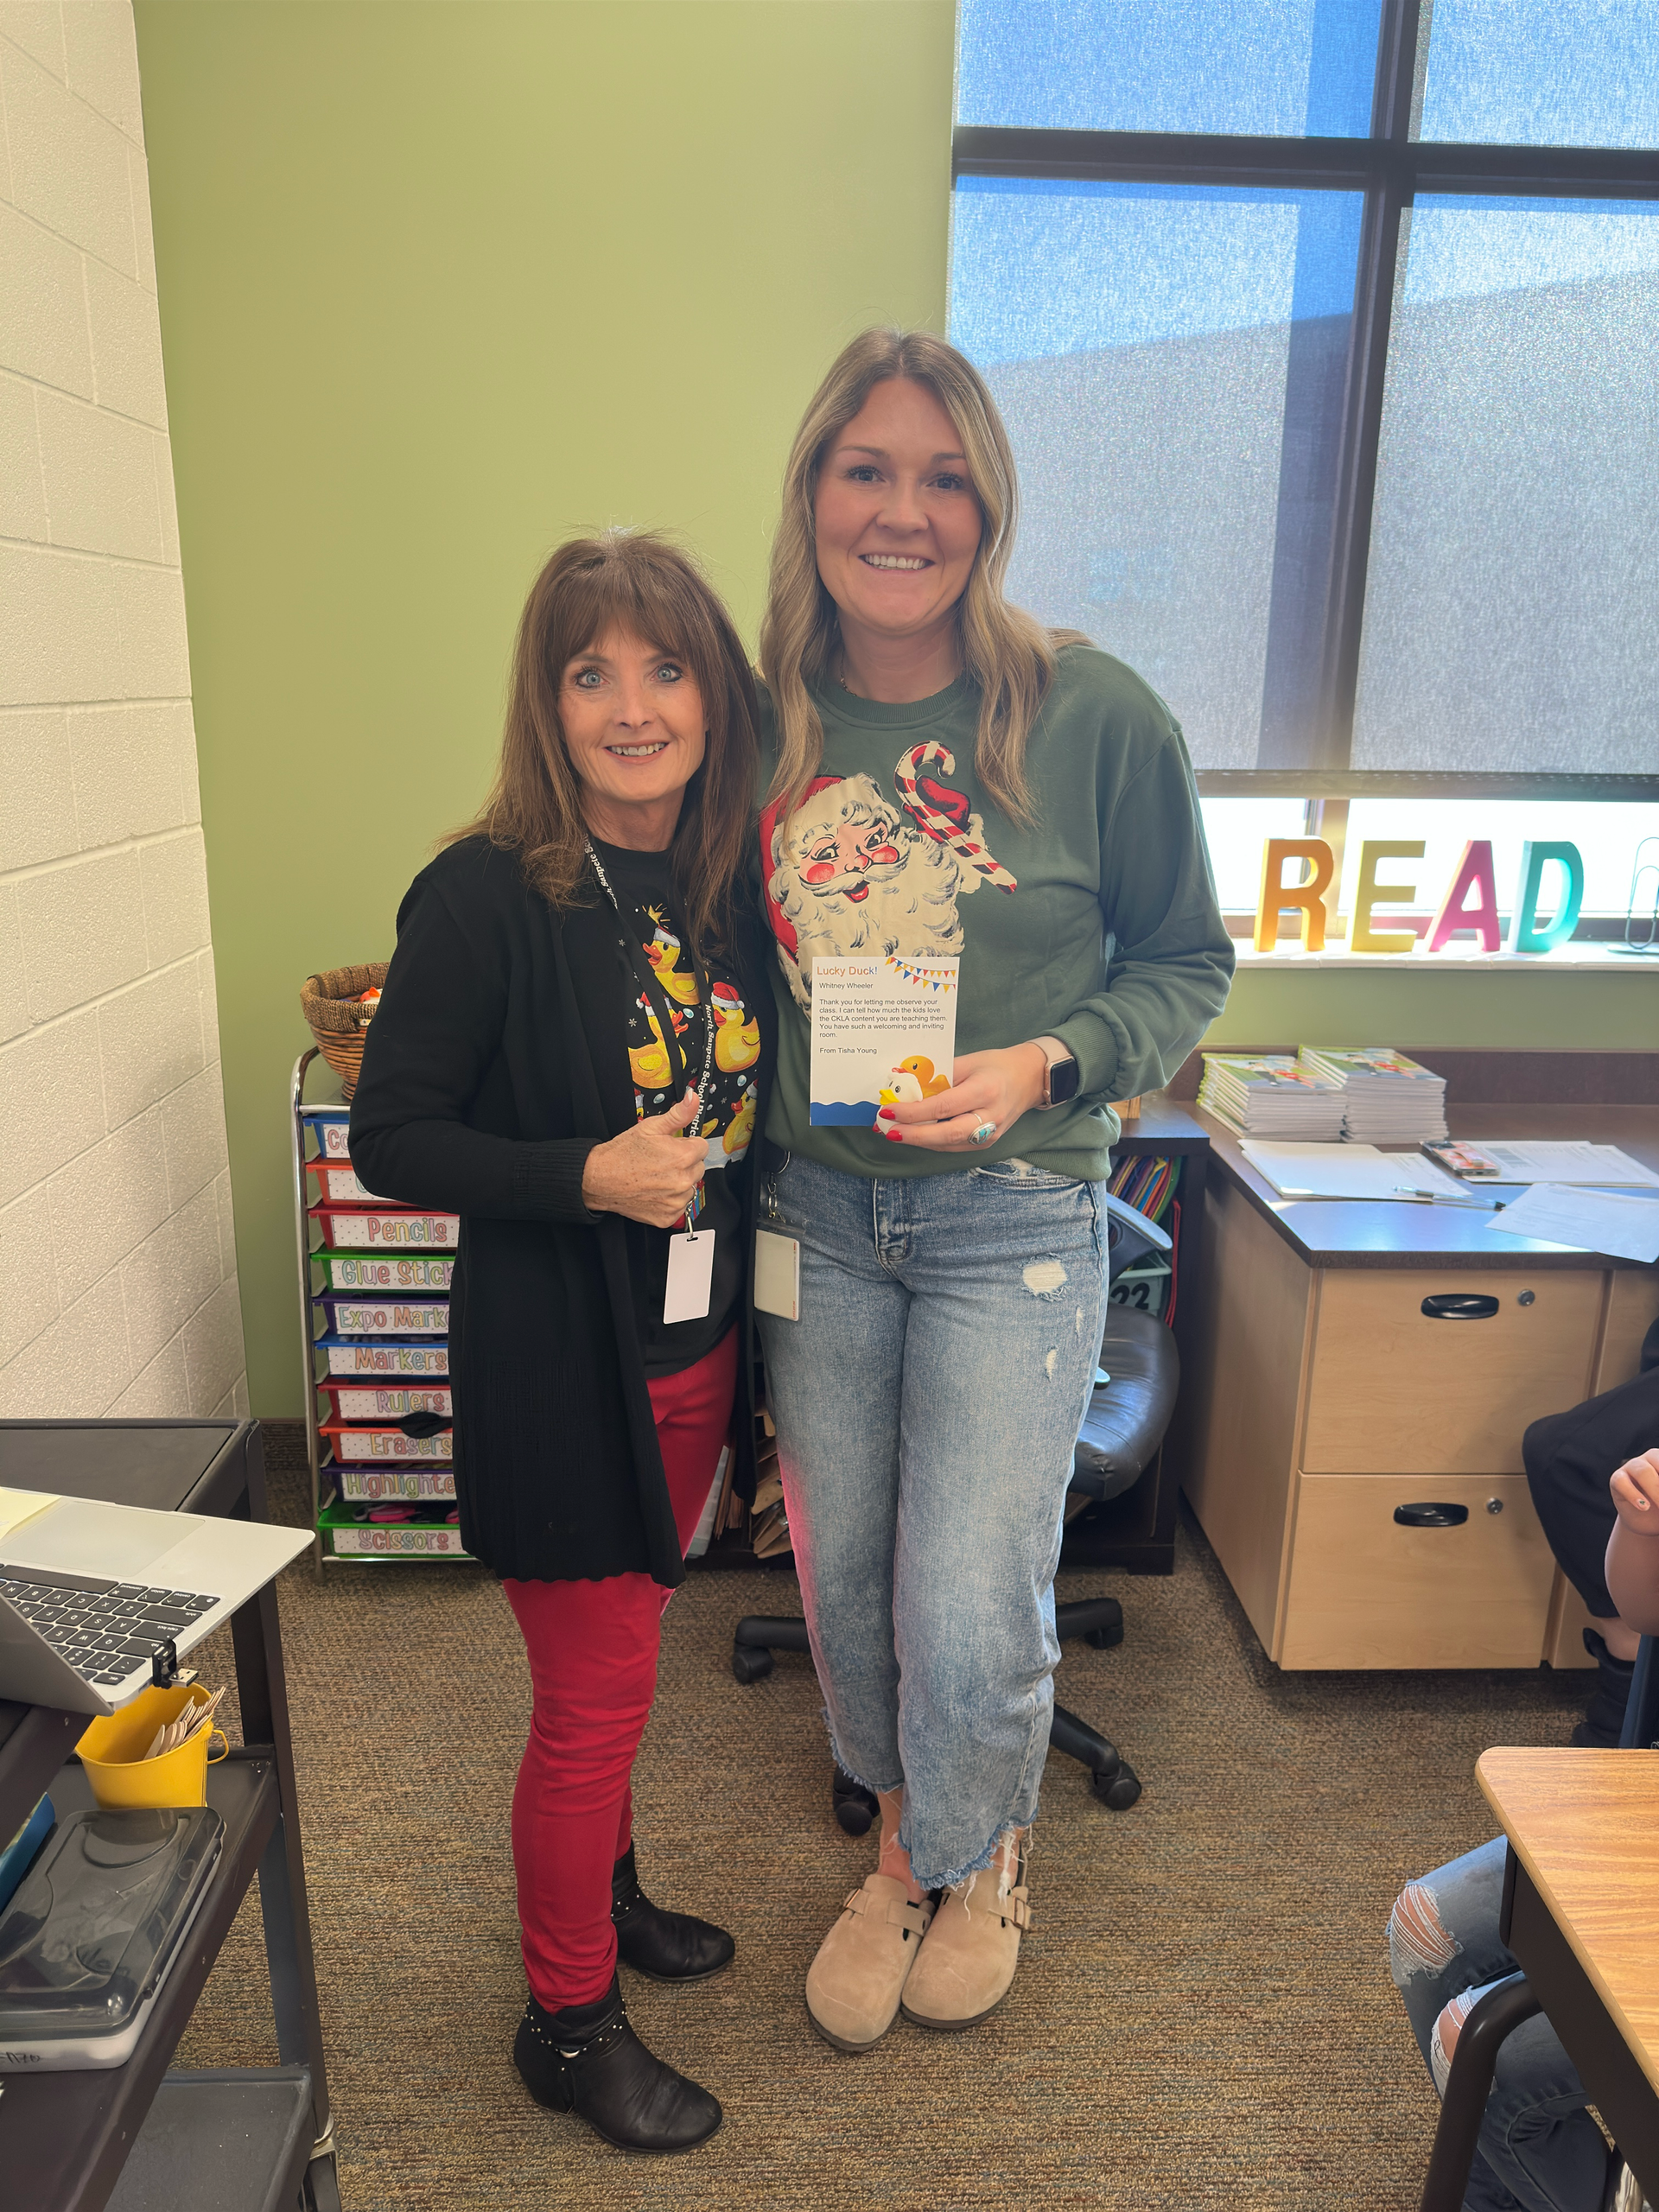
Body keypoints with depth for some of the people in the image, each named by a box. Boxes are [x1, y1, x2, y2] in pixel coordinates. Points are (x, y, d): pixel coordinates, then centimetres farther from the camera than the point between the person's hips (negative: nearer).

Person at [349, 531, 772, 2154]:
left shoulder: (732, 888, 1)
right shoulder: (485, 897, -17)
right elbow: (390, 1136, -15)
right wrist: (587, 1178, -25)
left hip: (698, 1347, 6)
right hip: (554, 1363, -6)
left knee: (618, 1658, 24)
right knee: (594, 1694, 8)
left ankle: (600, 1890, 50)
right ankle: (567, 2021, 32)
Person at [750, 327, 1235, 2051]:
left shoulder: (1095, 715, -11)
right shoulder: (762, 720, 0)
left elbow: (1186, 965, -2)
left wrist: (1046, 1066, -18)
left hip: (1015, 1218, -3)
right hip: (814, 1212, 4)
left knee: (971, 1615, -1)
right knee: (843, 1578, 16)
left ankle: (977, 1859, 36)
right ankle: (904, 1850, 46)